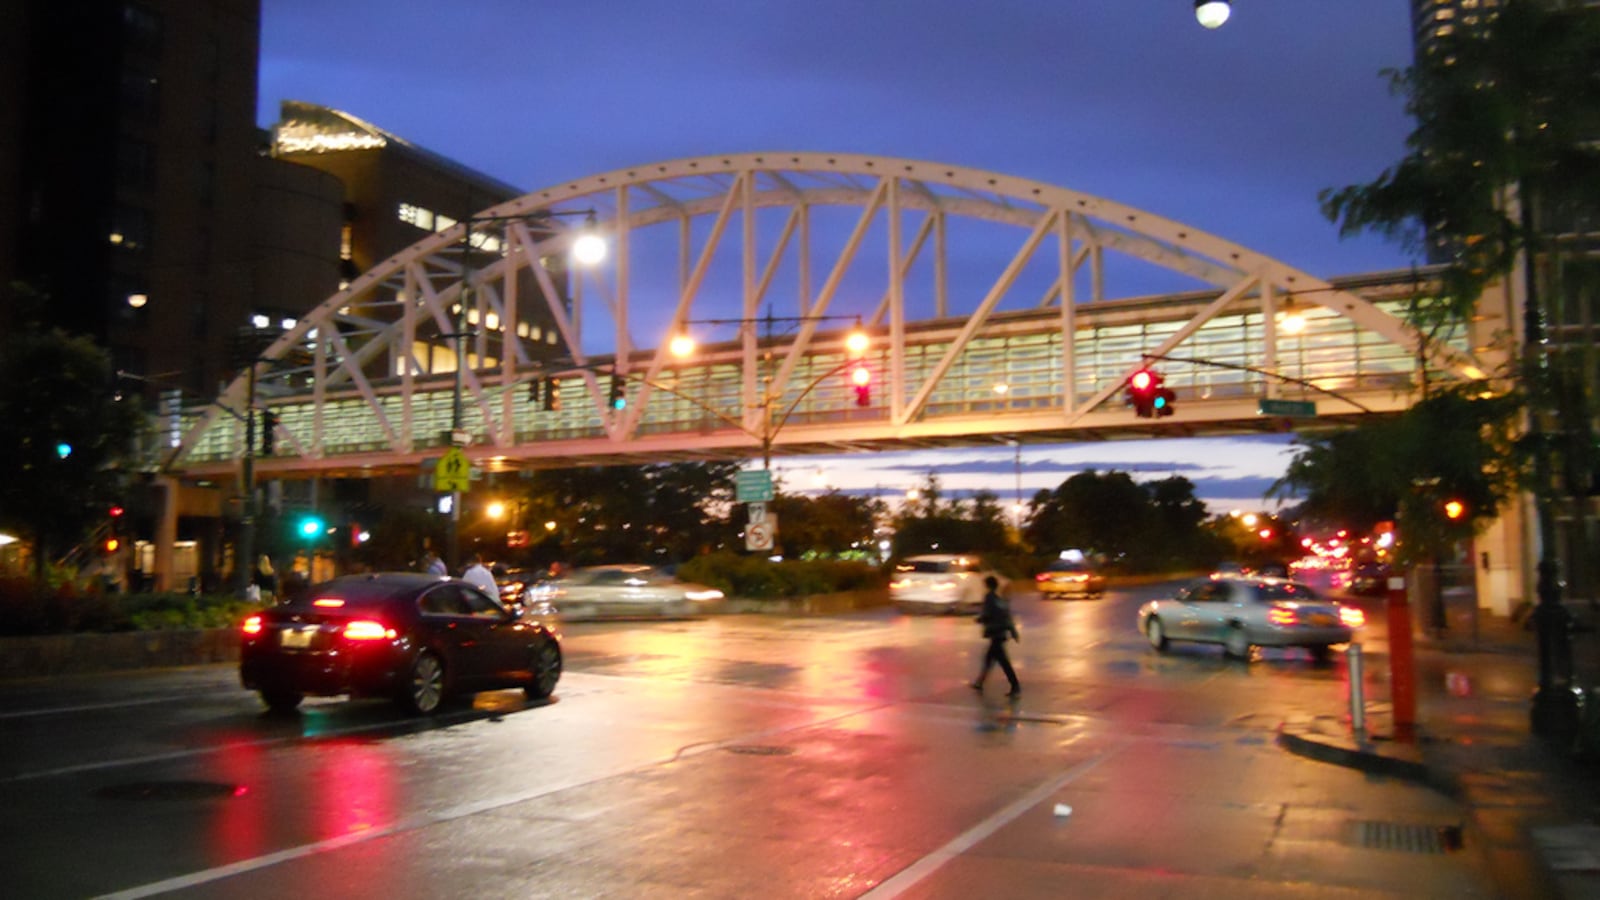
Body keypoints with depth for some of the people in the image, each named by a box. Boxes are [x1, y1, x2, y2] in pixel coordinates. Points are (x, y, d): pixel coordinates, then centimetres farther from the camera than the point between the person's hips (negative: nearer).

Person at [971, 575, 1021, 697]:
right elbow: (1009, 615, 12)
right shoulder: (1002, 598, 12)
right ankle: (980, 682, 28)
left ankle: (1015, 686, -14)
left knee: (1003, 660, -8)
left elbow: (987, 615, -17)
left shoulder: (989, 597, -10)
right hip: (1003, 632, 8)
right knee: (989, 657, 19)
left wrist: (979, 619, 4)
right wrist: (1014, 632, 13)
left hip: (995, 633, -8)